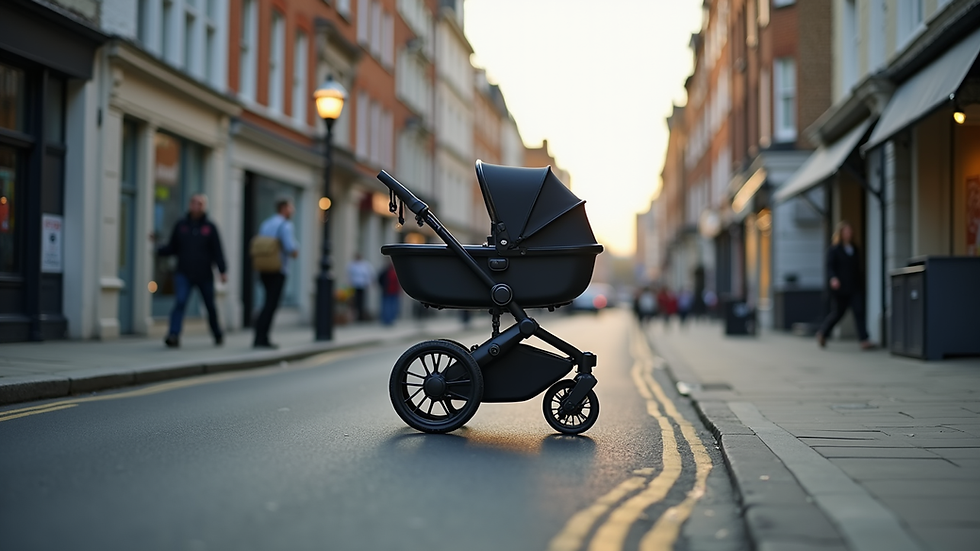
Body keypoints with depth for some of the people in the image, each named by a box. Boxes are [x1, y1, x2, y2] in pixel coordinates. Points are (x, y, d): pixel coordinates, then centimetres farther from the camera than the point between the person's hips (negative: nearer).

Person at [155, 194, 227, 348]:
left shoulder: (210, 227, 2)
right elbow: (172, 248, 10)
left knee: (210, 307, 10)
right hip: (184, 274, 0)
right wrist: (158, 249, -8)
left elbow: (218, 251, -2)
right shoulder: (180, 225, 6)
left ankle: (218, 335, 30)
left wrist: (223, 271, -12)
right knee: (179, 302, -18)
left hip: (205, 276, 0)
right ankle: (173, 336, -26)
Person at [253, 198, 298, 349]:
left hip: (264, 270, 7)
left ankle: (261, 337, 12)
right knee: (271, 304, -5)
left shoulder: (265, 224, 14)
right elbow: (290, 248, -20)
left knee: (269, 303, 15)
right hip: (278, 270, -7)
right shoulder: (285, 225, -9)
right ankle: (261, 338, -8)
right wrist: (295, 252, 2)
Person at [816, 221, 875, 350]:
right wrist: (833, 278, -33)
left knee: (859, 311, -8)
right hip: (840, 286, -5)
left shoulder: (854, 248, 13)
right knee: (837, 313, 4)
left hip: (855, 287, 5)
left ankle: (864, 340, -11)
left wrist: (860, 283, 21)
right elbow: (830, 266, -15)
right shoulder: (834, 249, -5)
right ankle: (822, 333, 27)